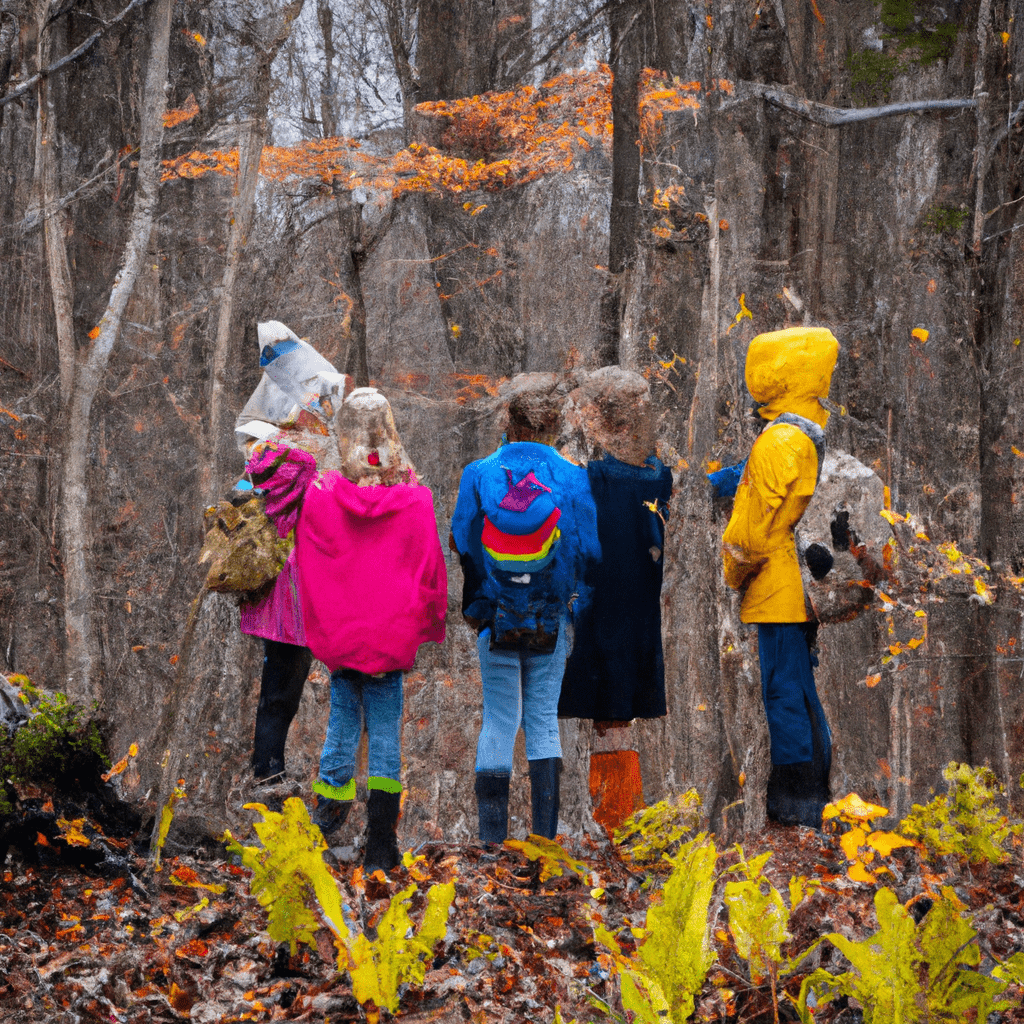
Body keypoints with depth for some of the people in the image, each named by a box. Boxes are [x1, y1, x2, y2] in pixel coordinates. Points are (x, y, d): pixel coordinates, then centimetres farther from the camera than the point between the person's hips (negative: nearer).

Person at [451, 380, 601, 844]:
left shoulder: (478, 474, -3)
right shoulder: (572, 478, -5)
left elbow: (461, 545, 0)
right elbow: (589, 549, -4)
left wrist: (472, 603, 12)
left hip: (494, 614, 0)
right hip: (552, 615, 0)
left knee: (497, 719, 7)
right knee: (544, 718, 8)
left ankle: (492, 837, 6)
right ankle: (545, 833, 3)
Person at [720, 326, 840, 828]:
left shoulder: (778, 441, -16)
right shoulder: (820, 435, 12)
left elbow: (755, 528, -16)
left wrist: (733, 574, -1)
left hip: (779, 593, -9)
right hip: (808, 592, 9)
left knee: (785, 695, -4)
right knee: (803, 691, 15)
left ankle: (796, 803, -2)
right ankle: (816, 792, 19)